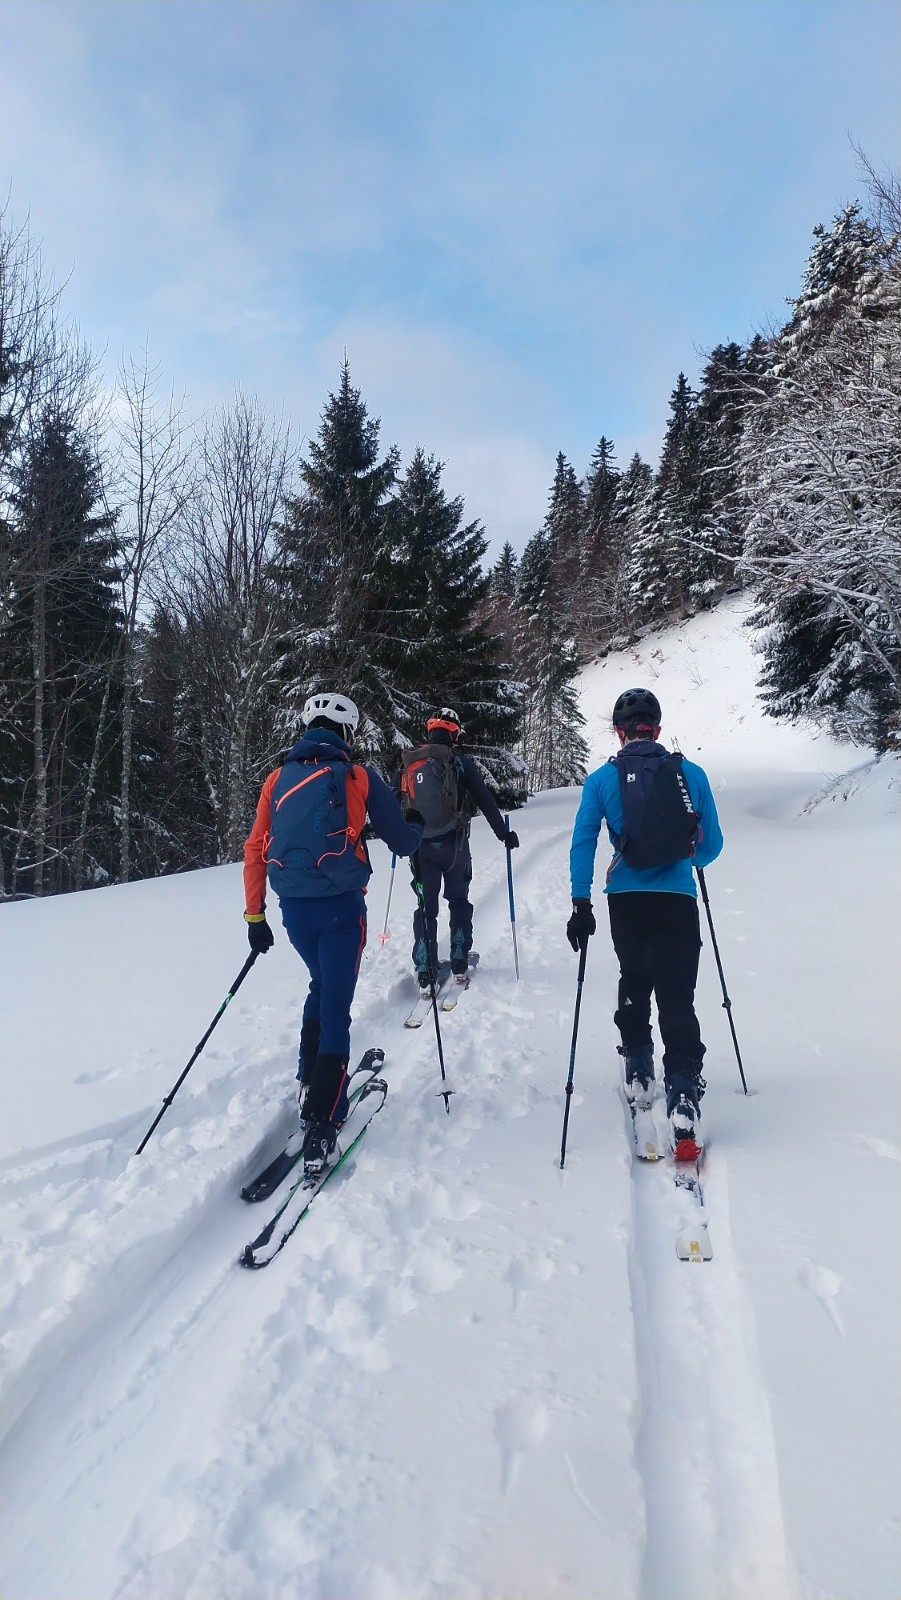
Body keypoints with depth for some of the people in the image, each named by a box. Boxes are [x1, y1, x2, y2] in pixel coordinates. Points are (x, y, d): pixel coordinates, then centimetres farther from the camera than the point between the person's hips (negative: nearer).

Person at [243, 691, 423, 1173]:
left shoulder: (278, 778, 8)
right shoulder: (359, 777, -1)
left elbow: (255, 850, 6)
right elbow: (402, 843, 3)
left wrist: (254, 915, 12)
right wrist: (416, 825, 26)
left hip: (293, 907, 4)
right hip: (341, 907, -4)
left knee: (322, 986, 27)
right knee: (335, 1009, 1)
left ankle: (311, 1082, 28)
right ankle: (320, 1126, -2)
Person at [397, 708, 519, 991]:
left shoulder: (408, 764, 5)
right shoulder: (460, 762, -5)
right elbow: (485, 801, -4)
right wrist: (503, 833, 5)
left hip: (418, 845, 2)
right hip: (453, 844, -2)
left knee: (425, 906, 8)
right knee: (458, 901, 15)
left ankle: (425, 973, 5)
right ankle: (459, 965, 15)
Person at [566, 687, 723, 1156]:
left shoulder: (601, 779, 0)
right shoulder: (691, 773, 1)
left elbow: (583, 842, -5)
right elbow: (712, 845, 7)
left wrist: (580, 902, -4)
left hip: (626, 901, 1)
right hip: (678, 900, -1)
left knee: (634, 981, 24)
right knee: (677, 997, 2)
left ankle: (638, 1073, 32)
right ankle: (682, 1095, -10)